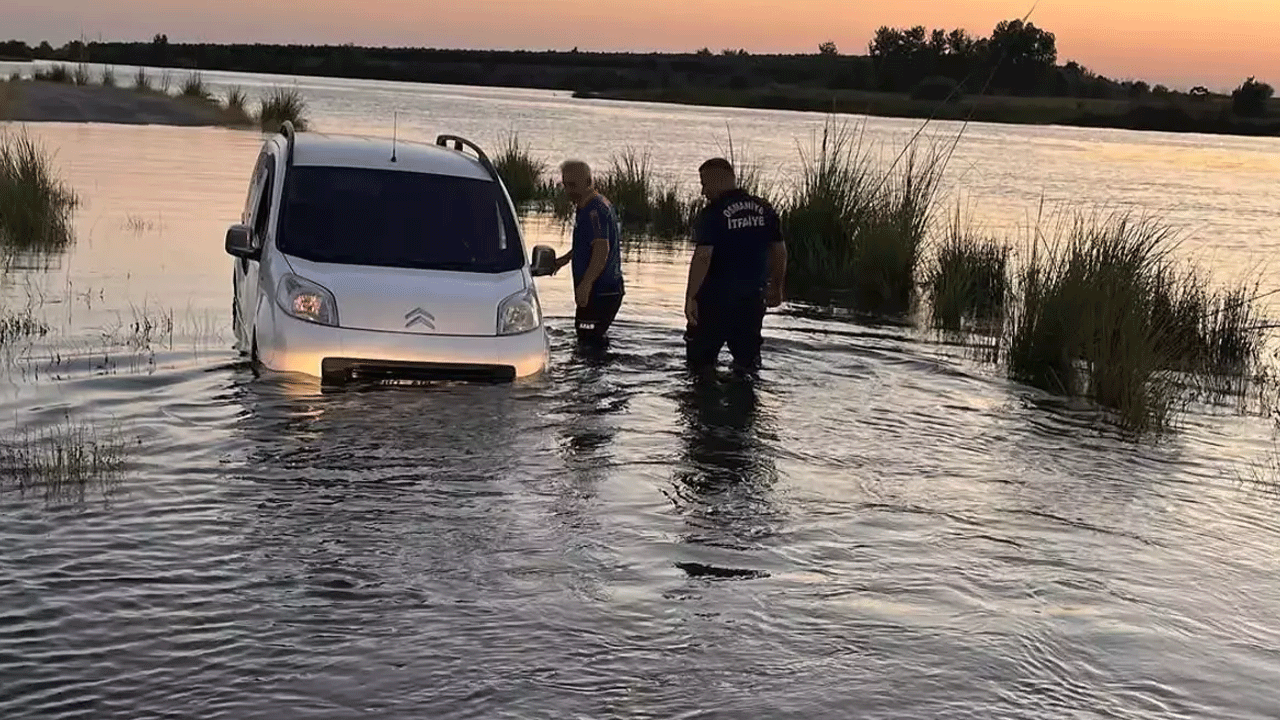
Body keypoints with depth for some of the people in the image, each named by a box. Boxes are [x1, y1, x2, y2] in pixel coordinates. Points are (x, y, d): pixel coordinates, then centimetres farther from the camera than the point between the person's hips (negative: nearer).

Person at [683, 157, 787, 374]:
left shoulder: (712, 214, -13)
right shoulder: (765, 209, 5)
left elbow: (703, 258, -20)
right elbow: (779, 251, 9)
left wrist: (690, 297, -17)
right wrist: (776, 288, 20)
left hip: (715, 299, -5)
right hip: (753, 297, 5)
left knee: (700, 356, 8)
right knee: (748, 354, 16)